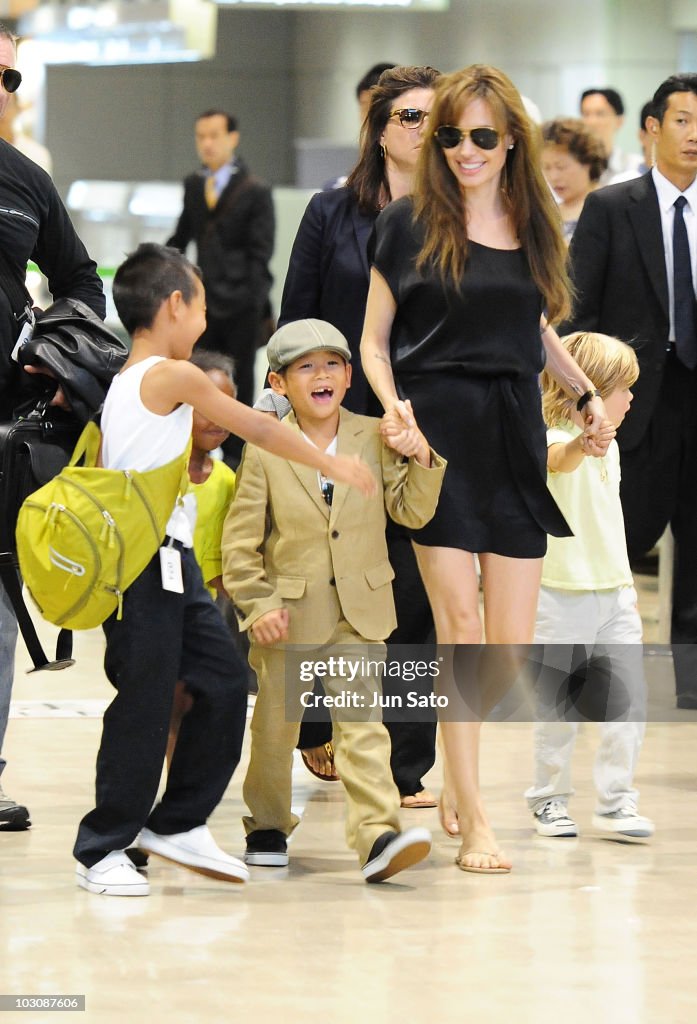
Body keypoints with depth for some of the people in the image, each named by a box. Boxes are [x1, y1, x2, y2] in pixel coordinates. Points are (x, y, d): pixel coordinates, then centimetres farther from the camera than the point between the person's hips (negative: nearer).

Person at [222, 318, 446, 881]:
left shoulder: (374, 438, 1)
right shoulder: (265, 451, -5)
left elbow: (410, 512, 1)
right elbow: (240, 540, -3)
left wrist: (421, 462, -16)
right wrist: (257, 604, -12)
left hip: (359, 615, 0)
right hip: (288, 616, 0)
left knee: (362, 725, -11)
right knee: (276, 727, 13)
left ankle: (378, 835, -20)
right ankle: (268, 826, 32)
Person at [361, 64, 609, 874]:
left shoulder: (533, 225, 12)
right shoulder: (409, 223, 1)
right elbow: (373, 341, 5)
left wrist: (585, 393, 15)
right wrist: (393, 407, -12)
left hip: (514, 436, 4)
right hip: (438, 433, -4)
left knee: (512, 644, 0)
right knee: (460, 626, -9)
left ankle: (457, 778, 22)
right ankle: (472, 821, -5)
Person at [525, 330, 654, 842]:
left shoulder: (607, 446, 13)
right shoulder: (558, 443, -14)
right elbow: (558, 459, -41)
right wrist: (583, 443, -64)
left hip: (614, 595, 7)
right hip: (563, 597, -7)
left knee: (628, 700, -2)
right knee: (558, 708, 3)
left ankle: (617, 802, 4)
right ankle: (550, 799, 17)